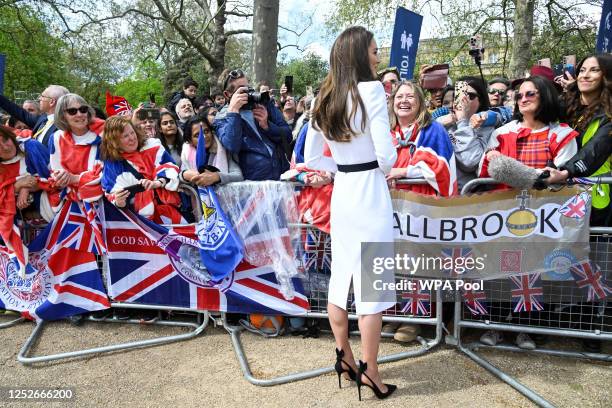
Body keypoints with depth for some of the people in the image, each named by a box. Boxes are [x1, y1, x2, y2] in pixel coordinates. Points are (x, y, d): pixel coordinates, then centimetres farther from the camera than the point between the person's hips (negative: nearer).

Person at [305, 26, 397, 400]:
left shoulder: (325, 98, 9)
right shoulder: (372, 90, -11)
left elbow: (311, 157, 12)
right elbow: (386, 154, -15)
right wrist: (381, 170, 5)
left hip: (341, 191, 7)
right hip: (370, 192, -7)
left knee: (341, 277, 14)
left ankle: (345, 358, 28)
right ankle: (369, 371, 11)